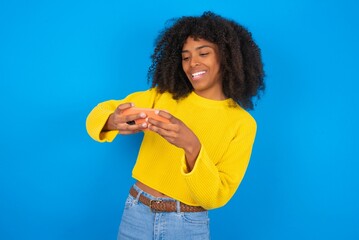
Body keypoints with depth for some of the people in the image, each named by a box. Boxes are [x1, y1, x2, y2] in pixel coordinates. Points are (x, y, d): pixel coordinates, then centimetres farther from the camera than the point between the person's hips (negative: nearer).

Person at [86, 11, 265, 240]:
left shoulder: (242, 123, -7)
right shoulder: (163, 95, -1)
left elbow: (216, 197, -12)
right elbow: (99, 113, -3)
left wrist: (192, 146, -29)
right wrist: (113, 121, -27)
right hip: (136, 214, 2)